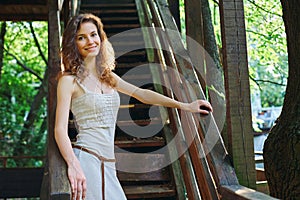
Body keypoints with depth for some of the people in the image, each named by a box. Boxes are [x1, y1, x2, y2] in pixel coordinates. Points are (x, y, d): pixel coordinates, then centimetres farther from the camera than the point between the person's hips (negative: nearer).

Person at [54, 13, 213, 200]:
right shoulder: (69, 80, -3)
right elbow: (60, 129, -10)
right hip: (85, 159, -6)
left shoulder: (107, 76, 16)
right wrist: (73, 165, -25)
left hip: (107, 164, 6)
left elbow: (142, 94, 20)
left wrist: (185, 106, 15)